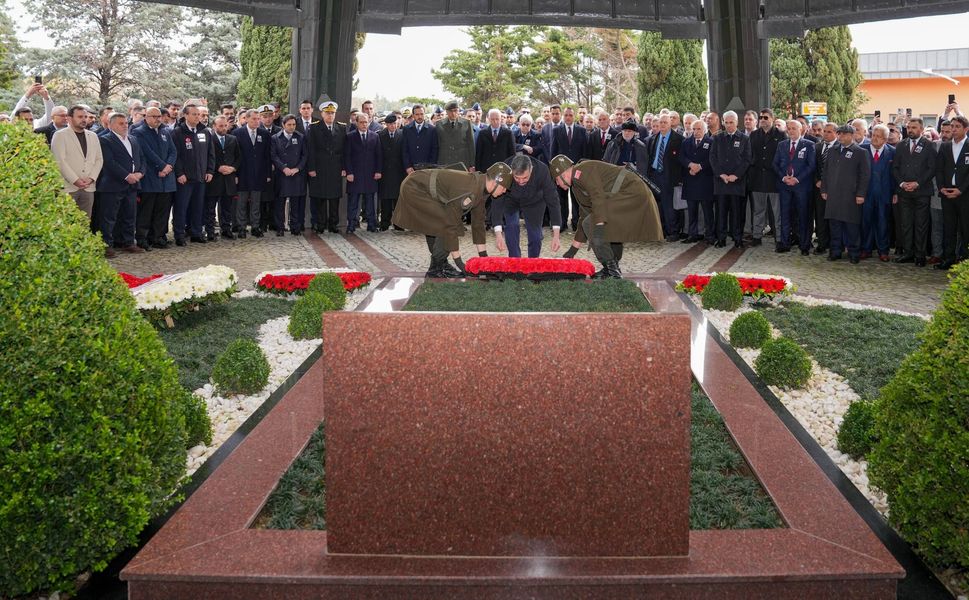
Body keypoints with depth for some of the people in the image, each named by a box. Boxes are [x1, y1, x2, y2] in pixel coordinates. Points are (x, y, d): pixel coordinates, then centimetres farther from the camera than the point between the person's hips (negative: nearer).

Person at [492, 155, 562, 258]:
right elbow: (497, 202, -34)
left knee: (535, 237, -4)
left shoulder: (542, 170, -36)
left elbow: (552, 201, -30)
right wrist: (498, 234, -43)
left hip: (534, 202, 0)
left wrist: (556, 235, -35)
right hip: (510, 201, 0)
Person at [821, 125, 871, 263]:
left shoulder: (859, 152, -1)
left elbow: (865, 175, -4)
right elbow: (826, 172, 19)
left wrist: (860, 194, -9)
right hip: (833, 195, 5)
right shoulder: (833, 151, 15)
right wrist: (824, 190, 12)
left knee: (851, 225, -2)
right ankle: (836, 251, 15)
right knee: (834, 224, 6)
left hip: (850, 196, -5)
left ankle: (854, 253, 6)